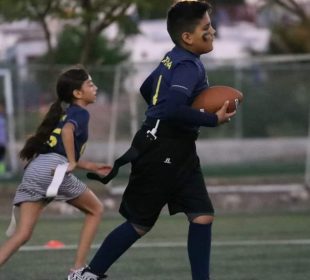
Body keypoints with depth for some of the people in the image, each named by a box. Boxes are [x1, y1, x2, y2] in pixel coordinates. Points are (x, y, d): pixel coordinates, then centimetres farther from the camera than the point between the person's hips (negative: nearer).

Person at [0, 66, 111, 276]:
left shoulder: (66, 113, 30)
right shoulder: (80, 113, 4)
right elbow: (67, 131, -20)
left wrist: (92, 167, 35)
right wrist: (72, 163, -13)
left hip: (34, 168, 7)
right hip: (53, 168, -7)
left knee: (22, 234, 0)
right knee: (96, 209, 14)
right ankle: (79, 269, 10)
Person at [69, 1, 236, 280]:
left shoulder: (174, 59, 10)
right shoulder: (189, 66, -18)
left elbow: (147, 89, 25)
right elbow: (173, 109, -32)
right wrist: (214, 119, -24)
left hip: (179, 153, 9)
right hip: (160, 154, -9)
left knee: (203, 216, 0)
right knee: (140, 224, 3)